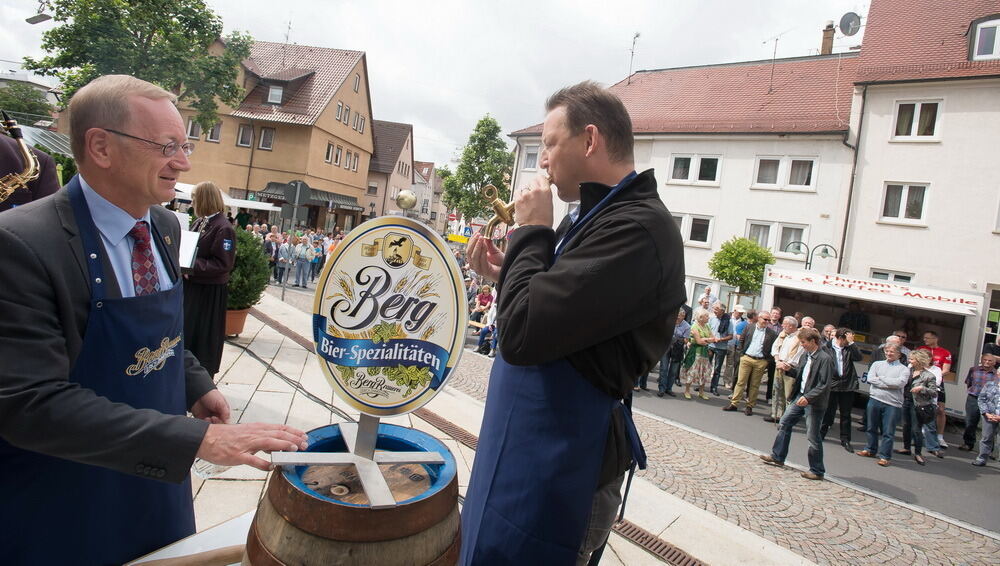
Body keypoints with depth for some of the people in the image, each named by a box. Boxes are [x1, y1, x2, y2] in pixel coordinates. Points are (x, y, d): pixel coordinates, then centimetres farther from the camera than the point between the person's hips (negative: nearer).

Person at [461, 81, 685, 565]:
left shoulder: (637, 229, -23)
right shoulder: (592, 216, 11)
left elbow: (521, 336, -29)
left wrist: (530, 232, -15)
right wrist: (506, 274, 3)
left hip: (558, 463, -10)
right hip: (530, 445, 10)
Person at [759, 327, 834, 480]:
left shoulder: (825, 359, -18)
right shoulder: (804, 355, 6)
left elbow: (824, 384, -20)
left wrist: (808, 397, -26)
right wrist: (790, 369, -1)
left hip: (814, 402, -8)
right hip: (800, 397, 8)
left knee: (812, 436, 0)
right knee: (784, 423, 13)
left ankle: (817, 471, 14)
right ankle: (777, 457, 26)